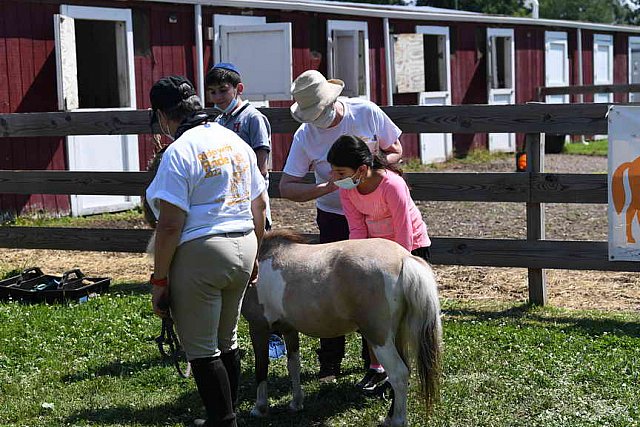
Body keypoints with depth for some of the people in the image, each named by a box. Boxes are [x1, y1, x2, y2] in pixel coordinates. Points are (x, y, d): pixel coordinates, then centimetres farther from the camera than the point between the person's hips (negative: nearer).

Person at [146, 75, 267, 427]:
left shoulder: (179, 152, -14)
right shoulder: (235, 141, 10)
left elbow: (170, 225, -18)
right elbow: (259, 205, 16)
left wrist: (159, 280, -12)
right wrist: (254, 256, 25)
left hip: (201, 255, -8)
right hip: (242, 250, 8)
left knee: (202, 350, 4)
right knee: (227, 340, 21)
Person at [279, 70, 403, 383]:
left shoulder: (367, 113, -11)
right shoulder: (305, 135, -12)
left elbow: (395, 151, -1)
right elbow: (286, 187, -13)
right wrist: (327, 187, -28)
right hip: (334, 218, 0)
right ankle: (329, 363, 10)